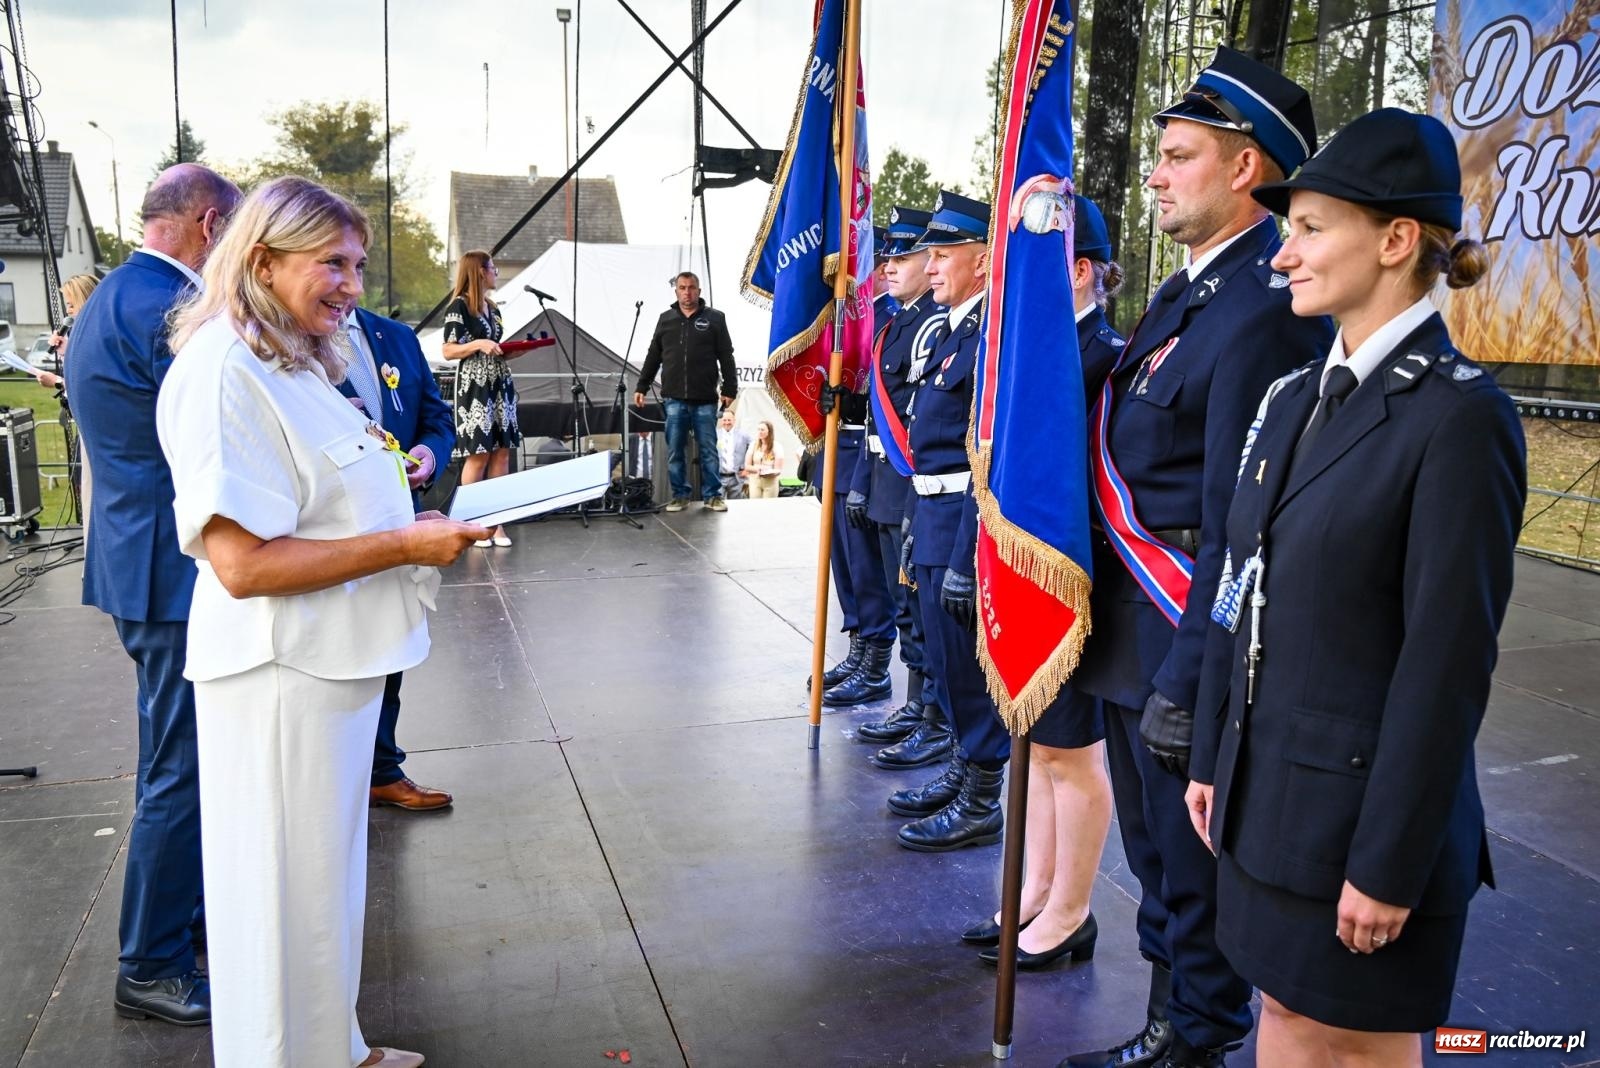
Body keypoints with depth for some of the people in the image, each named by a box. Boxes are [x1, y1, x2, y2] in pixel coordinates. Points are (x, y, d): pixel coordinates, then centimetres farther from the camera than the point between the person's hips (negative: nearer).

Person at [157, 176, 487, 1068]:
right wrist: (404, 545, -21)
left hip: (335, 660, 10)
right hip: (278, 673, -10)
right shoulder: (223, 372, -19)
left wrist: (420, 522, 9)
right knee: (290, 898, 6)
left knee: (331, 873, 23)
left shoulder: (297, 361, 14)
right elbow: (243, 562, -25)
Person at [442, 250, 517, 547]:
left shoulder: (492, 308, 17)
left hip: (500, 383, 7)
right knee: (479, 453, -8)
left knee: (502, 452, 1)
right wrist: (478, 344, -22)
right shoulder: (459, 306, -5)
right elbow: (449, 351, -9)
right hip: (474, 386, -7)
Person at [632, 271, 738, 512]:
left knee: (708, 450, 3)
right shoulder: (665, 319, 12)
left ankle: (712, 495, 12)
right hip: (674, 399, 2)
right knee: (675, 451, 5)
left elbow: (726, 357, 3)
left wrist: (730, 389, -4)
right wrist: (641, 387, 11)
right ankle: (680, 495, 14)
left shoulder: (714, 318, 5)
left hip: (705, 400, -2)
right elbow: (653, 357, 15)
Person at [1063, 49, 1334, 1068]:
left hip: (1186, 632, -9)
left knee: (1191, 852, 9)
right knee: (1154, 841, 23)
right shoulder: (1190, 289, 11)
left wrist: (1186, 682, -21)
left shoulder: (1268, 308, -20)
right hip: (1129, 620, 10)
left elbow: (1238, 522, -23)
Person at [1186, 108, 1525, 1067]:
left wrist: (1390, 864, -15)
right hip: (1267, 790, 7)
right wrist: (1215, 760, 12)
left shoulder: (1461, 415, -16)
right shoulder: (1299, 397, 7)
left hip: (1365, 805, -7)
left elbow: (1449, 663, -18)